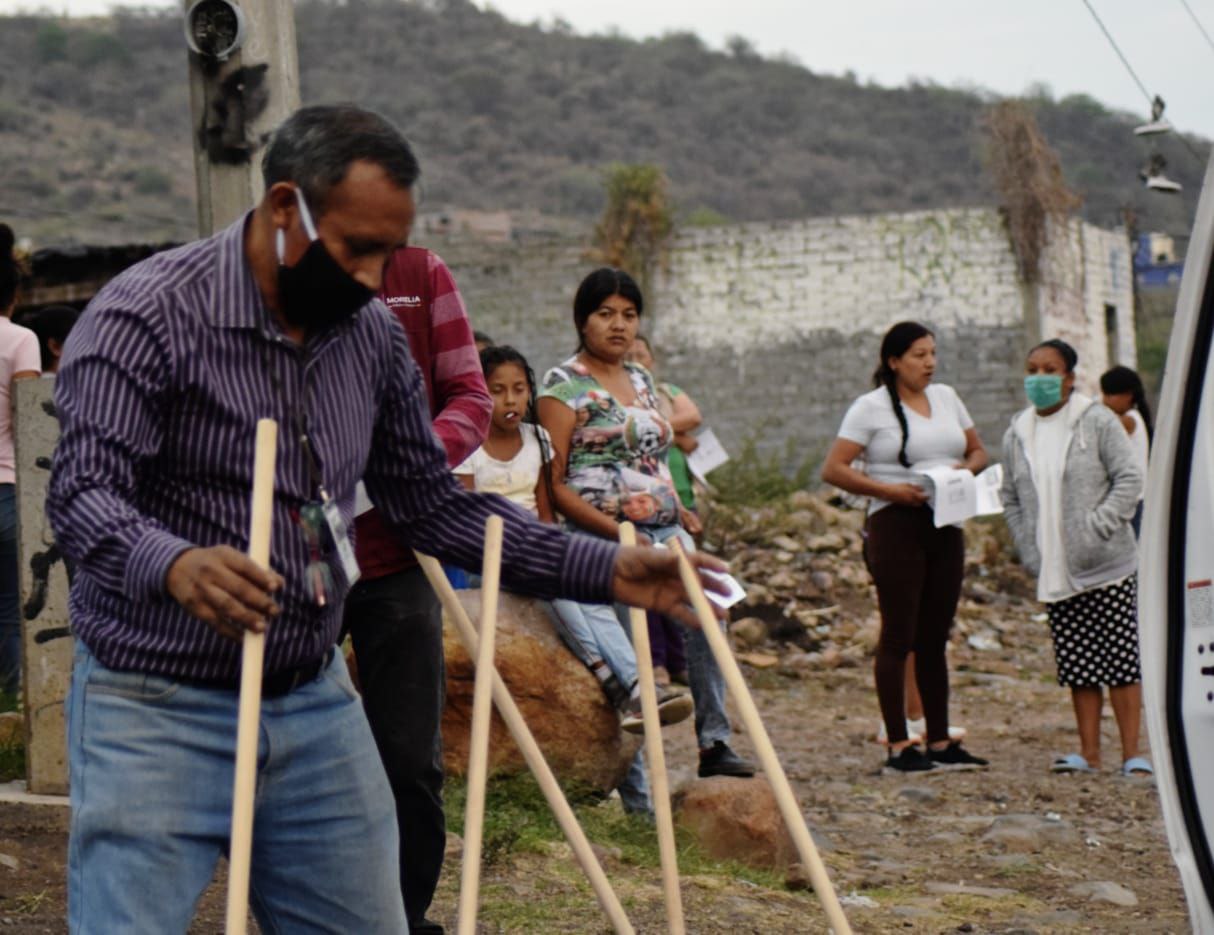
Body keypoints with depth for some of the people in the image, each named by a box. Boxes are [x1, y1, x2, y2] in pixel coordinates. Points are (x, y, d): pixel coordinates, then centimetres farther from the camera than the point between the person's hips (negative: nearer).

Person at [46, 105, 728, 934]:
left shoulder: (373, 336, 7)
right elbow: (82, 493, -23)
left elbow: (437, 507, 14)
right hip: (159, 710, -6)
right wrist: (173, 564, -45)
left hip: (318, 705, 6)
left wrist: (606, 570, 6)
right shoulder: (147, 316, -13)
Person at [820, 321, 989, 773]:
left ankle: (940, 742, 15)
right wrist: (888, 489, -18)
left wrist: (967, 468, -1)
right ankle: (899, 745, -1)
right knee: (898, 636, -5)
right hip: (896, 527, -6)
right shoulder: (871, 408, -4)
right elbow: (833, 469, -9)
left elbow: (978, 450, 22)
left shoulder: (946, 397, 14)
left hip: (946, 525, 6)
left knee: (935, 637, 10)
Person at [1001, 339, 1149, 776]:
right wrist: (1029, 551, 5)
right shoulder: (1017, 435, 10)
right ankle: (1089, 753, 10)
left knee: (1120, 660, -3)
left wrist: (1099, 527, -14)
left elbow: (1129, 479, -6)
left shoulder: (1097, 422, -3)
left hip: (1107, 565, -4)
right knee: (1077, 665, 5)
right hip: (1054, 572, 4)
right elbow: (1010, 499, 16)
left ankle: (1131, 753, 1)